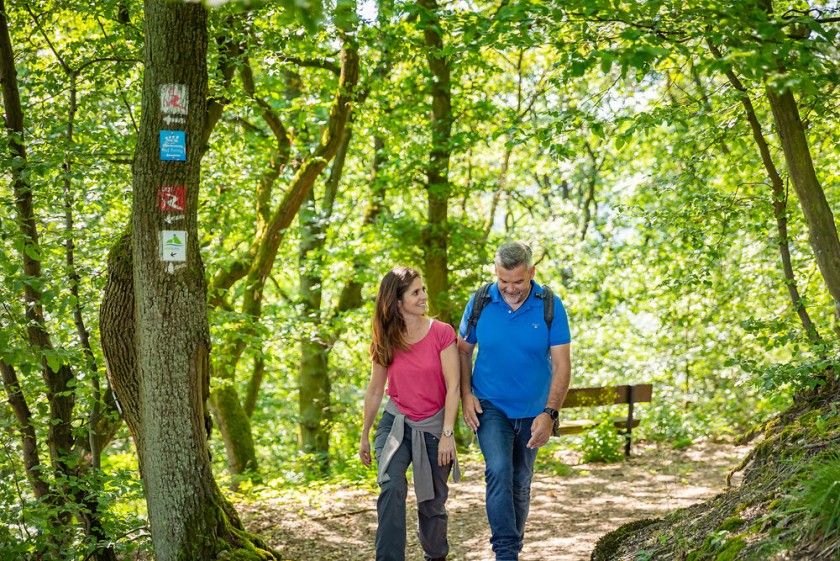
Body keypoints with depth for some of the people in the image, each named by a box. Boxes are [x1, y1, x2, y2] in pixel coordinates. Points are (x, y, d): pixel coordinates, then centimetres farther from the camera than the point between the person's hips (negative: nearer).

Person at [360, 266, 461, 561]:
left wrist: (447, 434, -15)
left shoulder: (442, 333, -11)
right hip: (396, 423, 1)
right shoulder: (385, 341, -2)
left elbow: (453, 387, -11)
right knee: (391, 487, -23)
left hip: (433, 426, -1)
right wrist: (365, 435, 14)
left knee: (432, 503, 10)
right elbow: (375, 390, 8)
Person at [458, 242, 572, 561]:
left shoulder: (550, 307, -12)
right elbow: (463, 351, 4)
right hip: (490, 406, -1)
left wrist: (549, 414, -22)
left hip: (532, 411, 1)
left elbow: (562, 365, -13)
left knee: (521, 483, 14)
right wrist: (466, 395, -7)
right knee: (499, 472, -21)